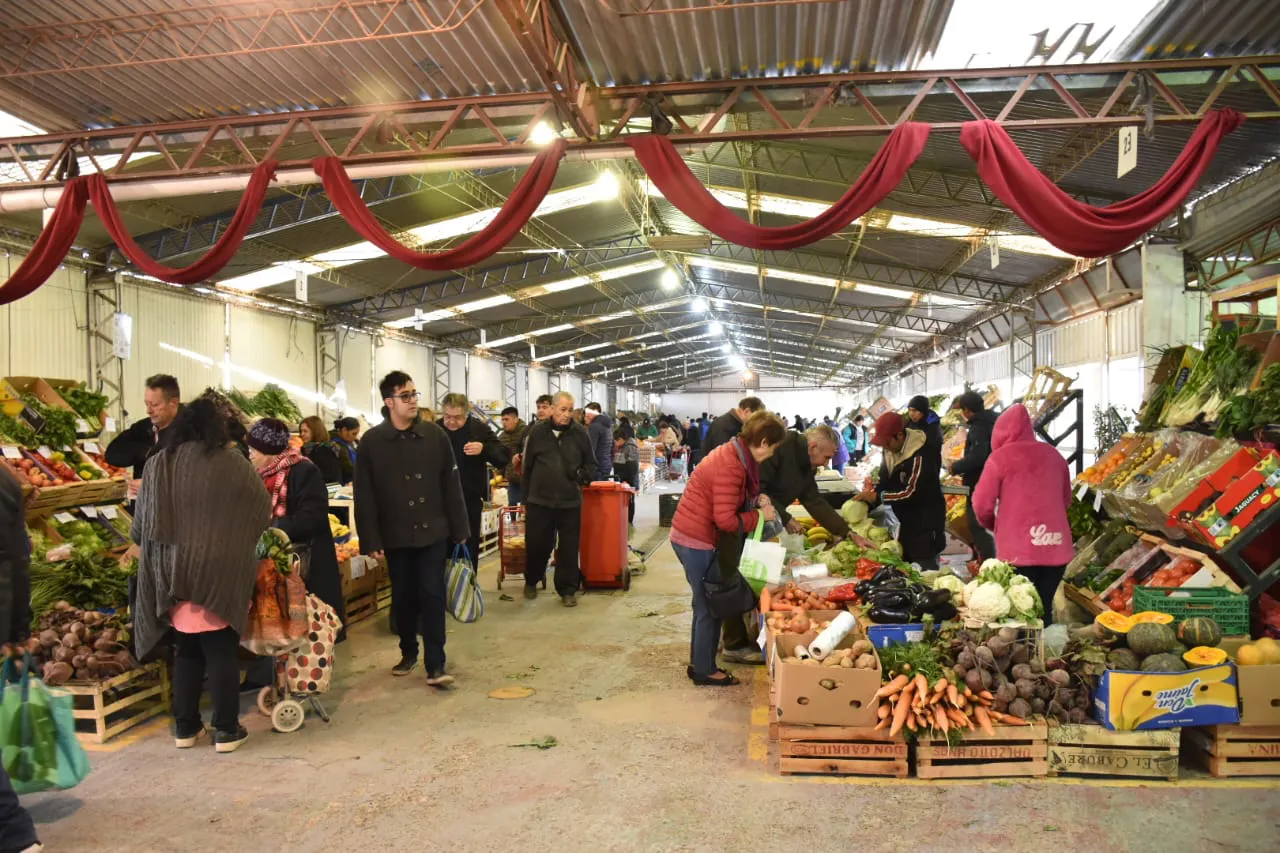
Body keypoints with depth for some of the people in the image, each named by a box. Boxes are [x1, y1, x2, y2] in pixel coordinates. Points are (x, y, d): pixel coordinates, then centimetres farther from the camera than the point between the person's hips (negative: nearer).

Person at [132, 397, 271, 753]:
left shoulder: (159, 464, 3)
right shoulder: (232, 463, -6)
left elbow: (142, 523, 11)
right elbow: (262, 509, 6)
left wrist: (146, 550, 28)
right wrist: (244, 542, 24)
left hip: (172, 570, 3)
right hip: (220, 571, -3)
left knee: (186, 649, 15)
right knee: (222, 650, 4)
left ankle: (185, 727, 21)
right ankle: (226, 730, 8)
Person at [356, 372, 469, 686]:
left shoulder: (435, 435, -2)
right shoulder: (371, 442, -5)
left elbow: (451, 485, 1)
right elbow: (364, 496, -4)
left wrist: (460, 528, 1)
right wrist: (370, 540, -7)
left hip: (432, 531, 0)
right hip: (395, 535, 1)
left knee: (432, 596, -3)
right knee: (403, 597, 13)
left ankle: (435, 665, 1)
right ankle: (408, 652, 33)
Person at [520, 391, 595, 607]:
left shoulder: (580, 433, -1)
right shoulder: (537, 431, -1)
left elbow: (591, 464, 10)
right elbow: (527, 466, 7)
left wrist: (583, 476, -12)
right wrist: (526, 498, 8)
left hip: (570, 502, 0)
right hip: (540, 500, 0)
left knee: (569, 548, 4)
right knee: (537, 545, 10)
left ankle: (567, 589, 18)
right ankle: (531, 581, 34)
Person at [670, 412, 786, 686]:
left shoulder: (732, 454, 7)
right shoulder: (731, 466, -24)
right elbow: (725, 520, -26)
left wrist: (755, 499, 1)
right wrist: (759, 515, -13)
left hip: (690, 537, 10)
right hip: (698, 542, -10)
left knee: (706, 604, 18)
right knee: (708, 606, 2)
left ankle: (699, 663, 29)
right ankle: (704, 671, 15)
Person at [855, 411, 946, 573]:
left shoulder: (921, 456, -24)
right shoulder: (890, 450, 3)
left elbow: (911, 493, -27)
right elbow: (886, 481, 11)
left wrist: (877, 496, -23)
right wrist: (872, 490, -10)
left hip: (926, 523, -9)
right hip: (907, 522, 9)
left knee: (926, 570, -2)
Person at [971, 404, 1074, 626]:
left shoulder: (1000, 457, -4)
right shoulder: (1053, 455, 11)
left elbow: (982, 505, -5)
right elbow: (1066, 500, 20)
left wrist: (992, 525, 14)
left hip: (1018, 549, -4)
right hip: (1056, 547, 5)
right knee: (1044, 610, 13)